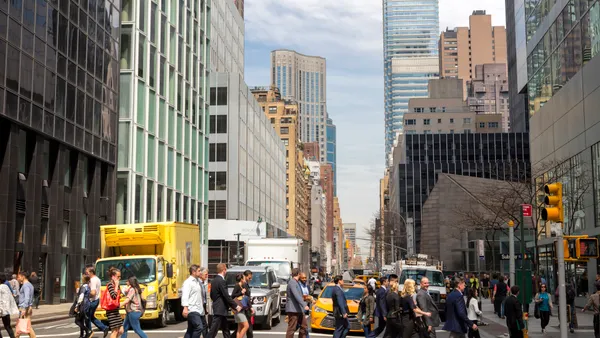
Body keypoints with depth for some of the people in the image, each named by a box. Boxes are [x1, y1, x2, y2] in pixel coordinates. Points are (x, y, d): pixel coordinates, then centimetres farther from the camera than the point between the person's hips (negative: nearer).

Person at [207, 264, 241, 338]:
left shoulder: (213, 281, 11)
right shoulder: (222, 281, -17)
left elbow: (211, 295, 17)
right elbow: (226, 296, -19)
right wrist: (236, 306, -13)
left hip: (217, 308, 10)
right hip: (220, 310, -10)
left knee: (226, 329, 15)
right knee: (213, 330, -8)